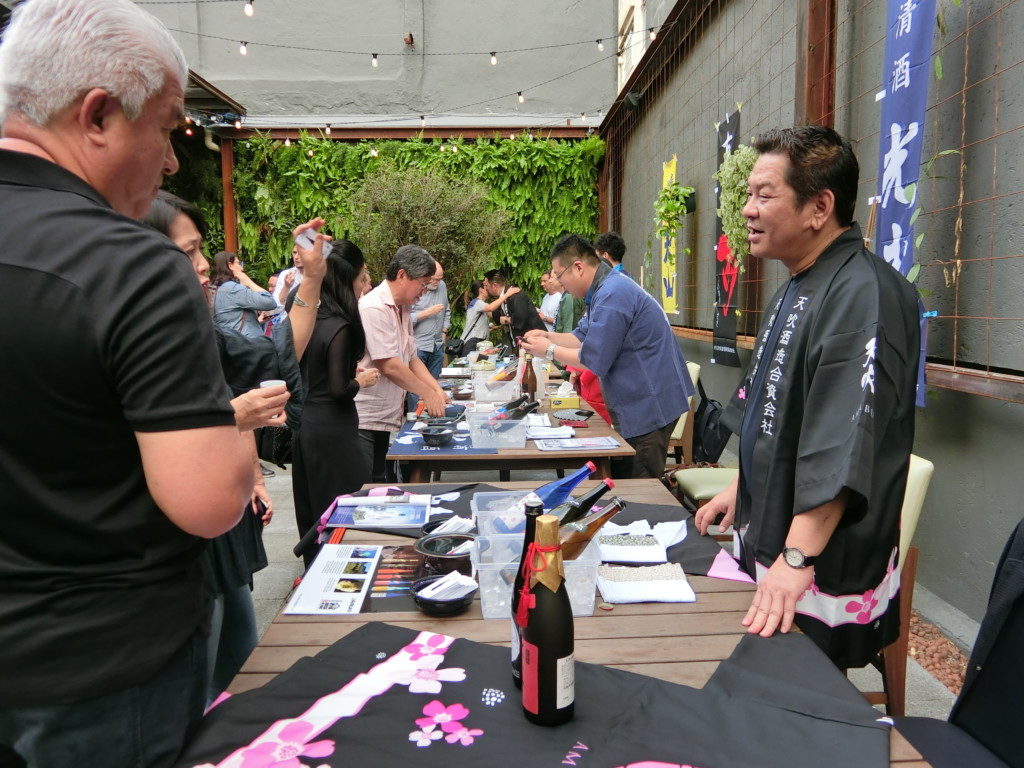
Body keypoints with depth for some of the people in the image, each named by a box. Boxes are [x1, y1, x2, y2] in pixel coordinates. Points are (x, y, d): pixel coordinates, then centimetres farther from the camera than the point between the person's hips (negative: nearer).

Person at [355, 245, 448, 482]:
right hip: (362, 420, -9)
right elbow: (389, 366, -20)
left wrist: (438, 390, 4)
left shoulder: (402, 311, 13)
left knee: (384, 488, 14)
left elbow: (412, 359, 17)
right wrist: (428, 393, -10)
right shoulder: (374, 308, -17)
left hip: (385, 419, 9)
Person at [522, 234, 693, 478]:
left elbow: (593, 361, -21)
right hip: (638, 404, 11)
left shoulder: (612, 296, -22)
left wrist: (550, 351, -8)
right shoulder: (603, 289, 13)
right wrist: (548, 336, 4)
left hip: (649, 406, -11)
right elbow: (583, 338, 18)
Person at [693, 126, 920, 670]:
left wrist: (797, 559, -32)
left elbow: (843, 446, -30)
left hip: (824, 570, -9)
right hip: (767, 544, 9)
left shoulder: (863, 293, -22)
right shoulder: (795, 290, 11)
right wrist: (744, 488, 20)